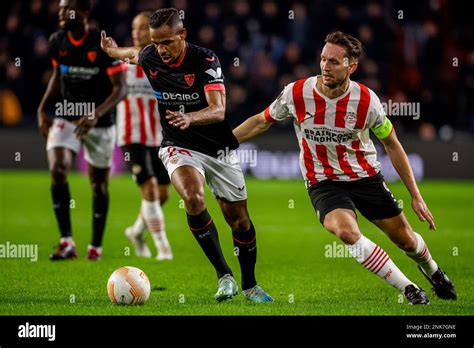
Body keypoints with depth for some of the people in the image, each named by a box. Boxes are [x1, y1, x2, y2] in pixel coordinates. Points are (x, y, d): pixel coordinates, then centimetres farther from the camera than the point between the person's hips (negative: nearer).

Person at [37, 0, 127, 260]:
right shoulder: (56, 42, -2)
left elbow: (121, 88, -16)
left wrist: (95, 114, -29)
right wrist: (42, 109, 5)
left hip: (100, 123, -3)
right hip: (66, 118, 3)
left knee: (99, 184, 8)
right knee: (57, 170, -20)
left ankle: (96, 246, 25)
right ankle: (66, 242, -18)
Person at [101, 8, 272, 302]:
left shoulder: (205, 59, -19)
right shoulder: (149, 57, -7)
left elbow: (218, 110, -30)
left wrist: (190, 118, -48)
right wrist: (113, 51, 39)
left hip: (219, 147, -1)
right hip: (179, 146, 1)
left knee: (239, 218, 5)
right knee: (194, 199, -29)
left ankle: (250, 285, 28)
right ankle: (224, 275, -20)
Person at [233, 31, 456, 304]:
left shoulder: (366, 101, -16)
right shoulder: (296, 93, -16)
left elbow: (392, 145, -2)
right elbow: (261, 122, 3)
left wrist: (416, 196, -1)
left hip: (366, 176, 1)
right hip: (323, 184, -1)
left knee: (406, 240, 8)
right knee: (346, 232, -31)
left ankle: (433, 272, 47)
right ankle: (408, 289, -16)